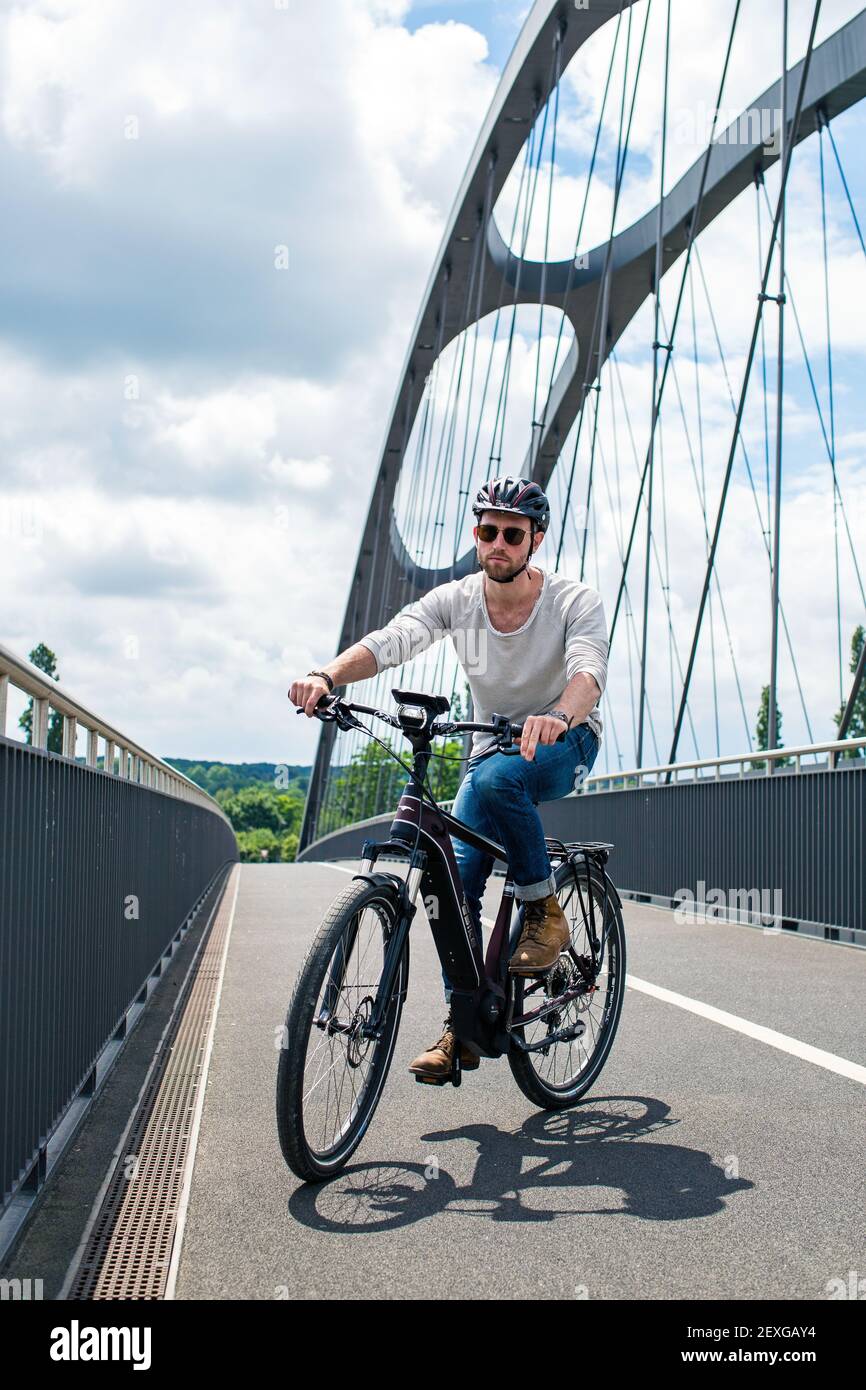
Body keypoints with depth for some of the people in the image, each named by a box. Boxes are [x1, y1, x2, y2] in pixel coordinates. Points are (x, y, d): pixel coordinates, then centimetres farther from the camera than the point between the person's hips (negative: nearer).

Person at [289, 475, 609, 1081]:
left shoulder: (575, 601, -19)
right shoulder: (455, 600, -11)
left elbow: (588, 669, -38)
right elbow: (390, 641, -27)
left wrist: (559, 718, -61)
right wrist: (327, 676, -48)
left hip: (564, 741, -3)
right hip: (491, 745, 4)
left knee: (496, 777, -37)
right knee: (456, 876, -14)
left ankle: (547, 913, -18)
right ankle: (464, 1026, -2)